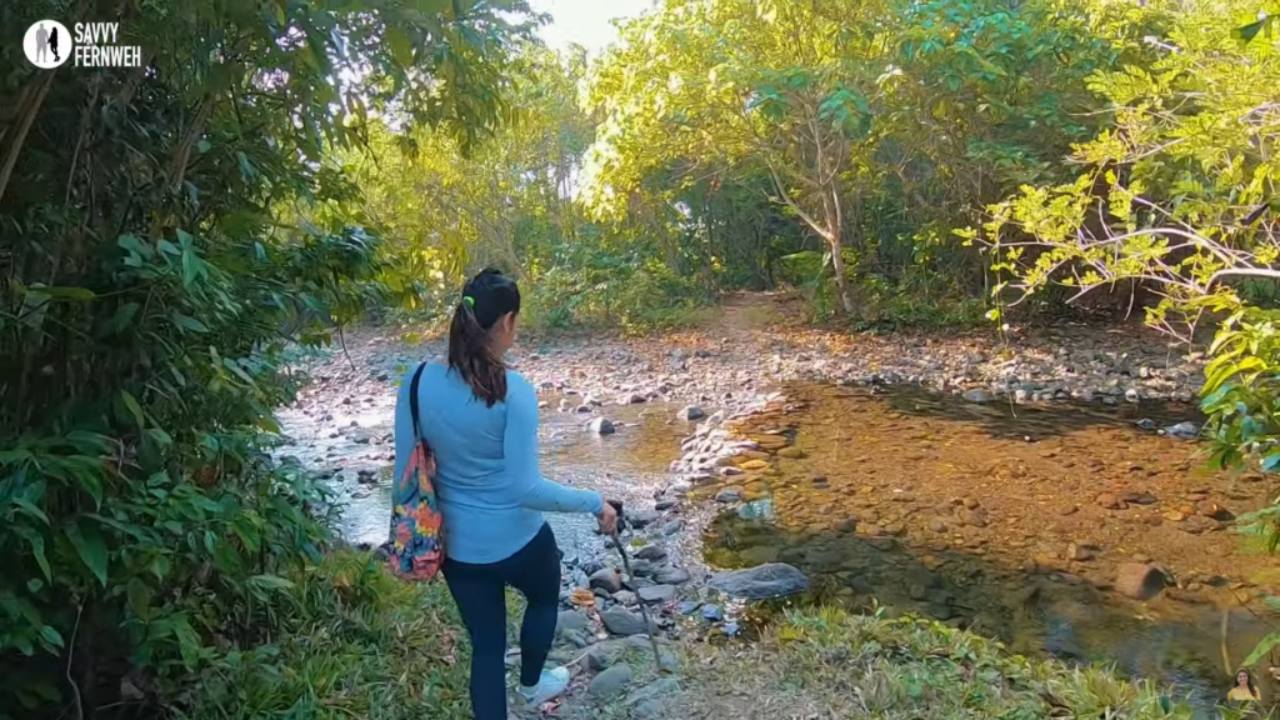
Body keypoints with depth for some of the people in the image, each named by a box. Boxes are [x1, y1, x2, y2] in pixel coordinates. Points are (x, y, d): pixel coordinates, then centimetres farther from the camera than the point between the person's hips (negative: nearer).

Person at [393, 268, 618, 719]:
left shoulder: (418, 382, -11)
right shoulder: (514, 392, -25)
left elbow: (405, 473, -2)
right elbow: (527, 489, -25)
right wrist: (594, 503, -12)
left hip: (457, 545, 4)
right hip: (517, 542, -3)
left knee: (485, 645, 21)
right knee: (544, 598, 32)